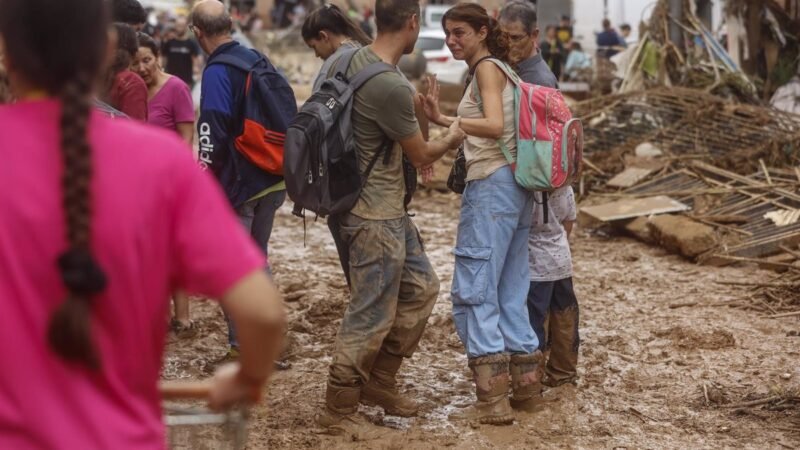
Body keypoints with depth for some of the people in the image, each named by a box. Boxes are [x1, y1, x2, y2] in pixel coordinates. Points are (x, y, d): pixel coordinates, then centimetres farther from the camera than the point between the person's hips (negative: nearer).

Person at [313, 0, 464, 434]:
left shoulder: (356, 60, 2)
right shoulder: (391, 87, -26)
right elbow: (421, 155, -10)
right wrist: (450, 139, 9)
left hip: (388, 208, 10)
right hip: (375, 215, -10)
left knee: (421, 287, 18)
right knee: (371, 315, 1)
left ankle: (380, 382, 27)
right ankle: (337, 409, 14)